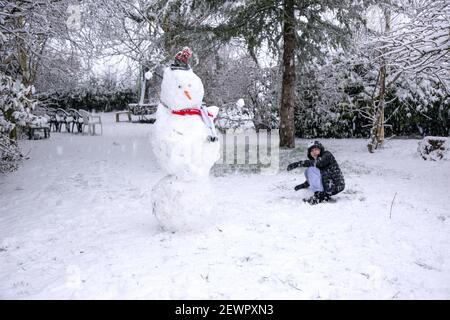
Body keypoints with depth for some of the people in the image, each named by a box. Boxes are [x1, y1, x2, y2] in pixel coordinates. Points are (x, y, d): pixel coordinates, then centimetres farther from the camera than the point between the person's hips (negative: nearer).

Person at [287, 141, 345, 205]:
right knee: (307, 172, 4)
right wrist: (303, 185, 14)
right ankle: (324, 196, -1)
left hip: (337, 186, -8)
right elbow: (314, 179, 24)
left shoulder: (327, 155, -8)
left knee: (311, 169, -15)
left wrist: (298, 163, -30)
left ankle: (319, 196, -18)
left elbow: (318, 163, -29)